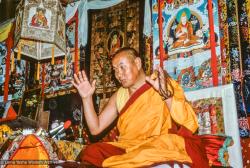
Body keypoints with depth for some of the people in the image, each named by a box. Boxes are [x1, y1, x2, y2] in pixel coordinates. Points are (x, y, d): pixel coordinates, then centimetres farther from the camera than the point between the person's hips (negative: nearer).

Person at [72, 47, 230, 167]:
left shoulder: (163, 84, -1)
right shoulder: (119, 96, 13)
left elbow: (190, 126, -12)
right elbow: (96, 128, 10)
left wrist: (165, 94, -24)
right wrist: (87, 98, -1)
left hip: (162, 149, -4)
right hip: (128, 150, 4)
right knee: (92, 152, -20)